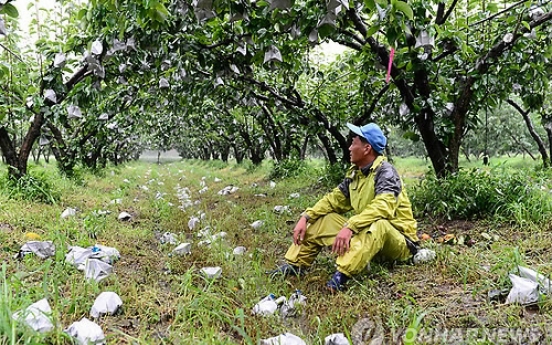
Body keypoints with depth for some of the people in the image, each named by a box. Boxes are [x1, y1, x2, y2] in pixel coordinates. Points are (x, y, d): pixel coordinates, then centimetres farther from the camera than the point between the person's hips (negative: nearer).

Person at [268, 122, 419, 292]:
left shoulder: (385, 171, -19)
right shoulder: (354, 172, 4)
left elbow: (382, 207, -34)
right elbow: (334, 199, 7)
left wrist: (349, 227, -44)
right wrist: (306, 217, -6)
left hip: (398, 241, -7)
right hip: (365, 234, 7)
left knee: (377, 224, -40)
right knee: (322, 219, 2)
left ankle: (342, 274, -45)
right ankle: (295, 264, -2)